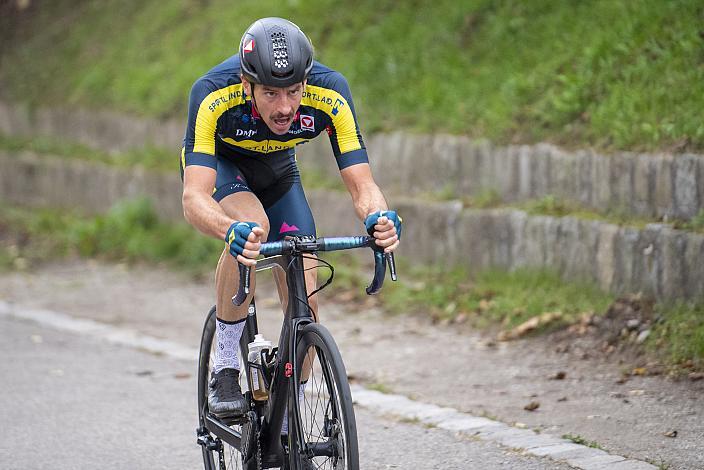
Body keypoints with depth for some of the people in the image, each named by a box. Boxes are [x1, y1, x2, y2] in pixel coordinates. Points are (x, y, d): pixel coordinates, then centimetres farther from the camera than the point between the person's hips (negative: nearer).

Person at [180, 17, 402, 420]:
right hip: (219, 161, -3)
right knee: (253, 226, -36)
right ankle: (225, 367, -18)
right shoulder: (213, 96, -40)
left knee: (305, 302, -9)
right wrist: (232, 231, -68)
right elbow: (194, 198, -47)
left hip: (277, 168, 3)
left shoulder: (330, 94, -34)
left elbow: (362, 184, -34)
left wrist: (380, 217, -57)